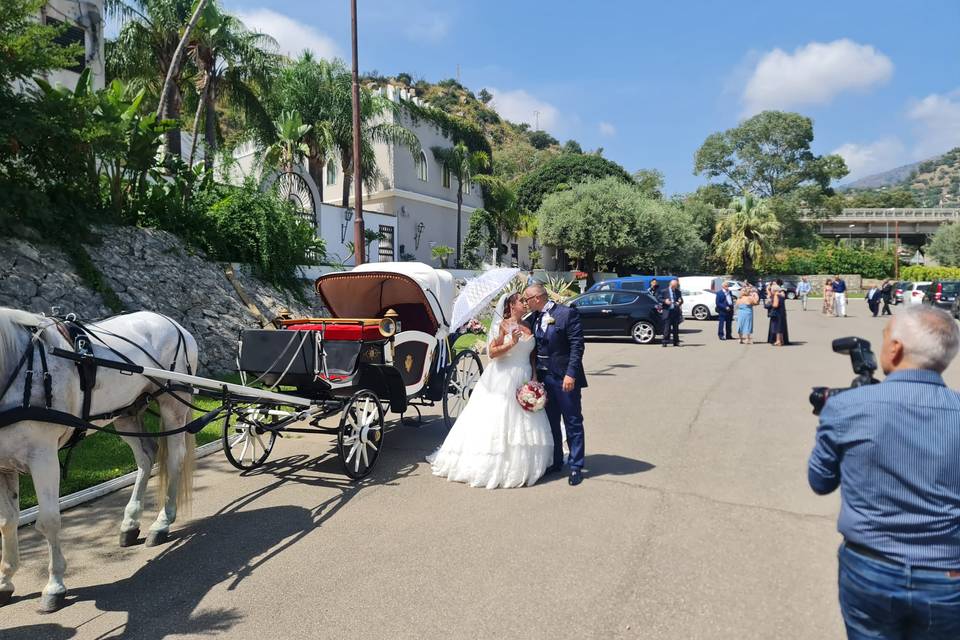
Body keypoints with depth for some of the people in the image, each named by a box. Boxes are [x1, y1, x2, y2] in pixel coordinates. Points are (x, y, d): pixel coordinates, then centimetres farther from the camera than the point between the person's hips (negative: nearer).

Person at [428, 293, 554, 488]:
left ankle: (520, 466, 18)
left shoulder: (528, 326, 11)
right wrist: (511, 343, -20)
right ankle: (493, 466, 8)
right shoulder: (503, 325, -6)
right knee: (499, 422, -1)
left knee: (523, 425, 8)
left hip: (524, 380, 6)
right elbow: (492, 352, -10)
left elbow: (532, 354, 14)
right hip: (504, 379, -6)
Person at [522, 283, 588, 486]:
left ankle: (576, 467, 13)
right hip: (543, 377, 6)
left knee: (573, 423, 3)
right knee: (551, 422, 15)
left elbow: (577, 345, -14)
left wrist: (571, 374, -20)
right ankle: (556, 462, 29)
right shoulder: (531, 319, 7)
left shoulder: (567, 313, -11)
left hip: (565, 378, -6)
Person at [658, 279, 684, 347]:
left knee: (676, 327, 7)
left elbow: (681, 300, 15)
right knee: (667, 327, -6)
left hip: (676, 312, 3)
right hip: (667, 311, -3)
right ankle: (665, 342, -3)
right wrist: (665, 301, -16)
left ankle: (676, 342, 13)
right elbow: (659, 299, 2)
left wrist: (680, 301, -7)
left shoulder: (678, 291, 13)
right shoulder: (664, 291, 3)